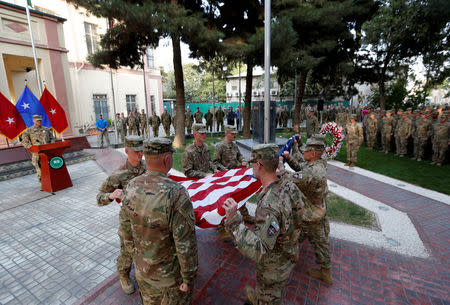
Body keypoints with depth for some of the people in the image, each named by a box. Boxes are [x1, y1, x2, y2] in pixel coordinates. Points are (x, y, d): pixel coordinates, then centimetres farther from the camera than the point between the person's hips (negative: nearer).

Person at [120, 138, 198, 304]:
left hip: (142, 269, 5)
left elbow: (126, 229, -1)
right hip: (170, 273, -5)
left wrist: (137, 253, 15)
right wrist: (188, 278, -11)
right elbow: (185, 244, -27)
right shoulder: (176, 194, -34)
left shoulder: (131, 187, -14)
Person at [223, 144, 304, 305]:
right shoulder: (288, 185, -16)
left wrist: (234, 221, -46)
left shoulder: (268, 204, -42)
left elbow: (259, 252, -42)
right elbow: (301, 201, 7)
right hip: (288, 255, 8)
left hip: (274, 266, -8)